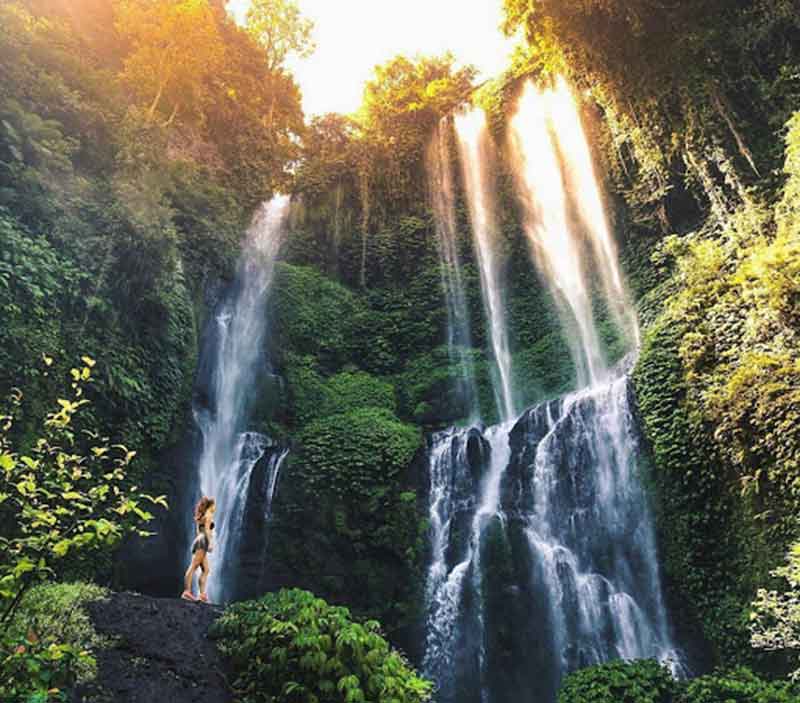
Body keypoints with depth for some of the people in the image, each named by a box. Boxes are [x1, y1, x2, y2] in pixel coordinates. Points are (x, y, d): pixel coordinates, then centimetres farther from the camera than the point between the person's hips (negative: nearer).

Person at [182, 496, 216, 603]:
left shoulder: (202, 516, 24)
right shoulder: (209, 515, -1)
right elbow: (207, 529, -13)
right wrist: (210, 543, -18)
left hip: (198, 540, 9)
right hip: (203, 541, -9)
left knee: (206, 569, 4)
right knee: (193, 567, -14)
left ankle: (202, 594, -2)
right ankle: (187, 591, -18)